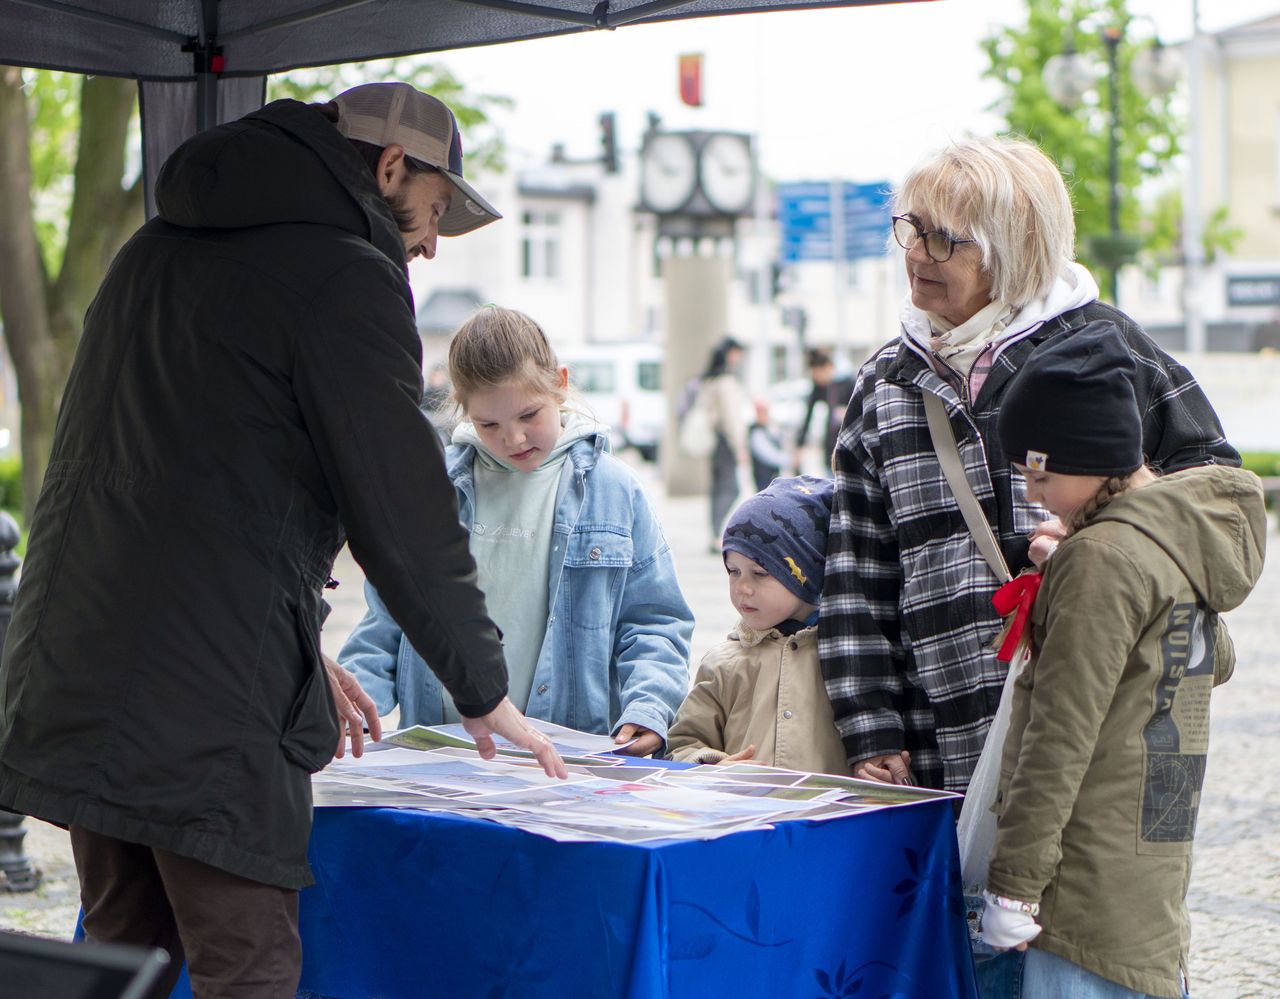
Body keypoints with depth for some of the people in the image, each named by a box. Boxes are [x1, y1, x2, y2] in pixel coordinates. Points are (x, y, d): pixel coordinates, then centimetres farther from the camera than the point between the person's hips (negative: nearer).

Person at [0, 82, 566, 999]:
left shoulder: (155, 251, 20)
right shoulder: (346, 275, -7)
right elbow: (404, 511, -7)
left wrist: (297, 655, 27)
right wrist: (485, 690, 5)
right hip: (210, 708, -8)